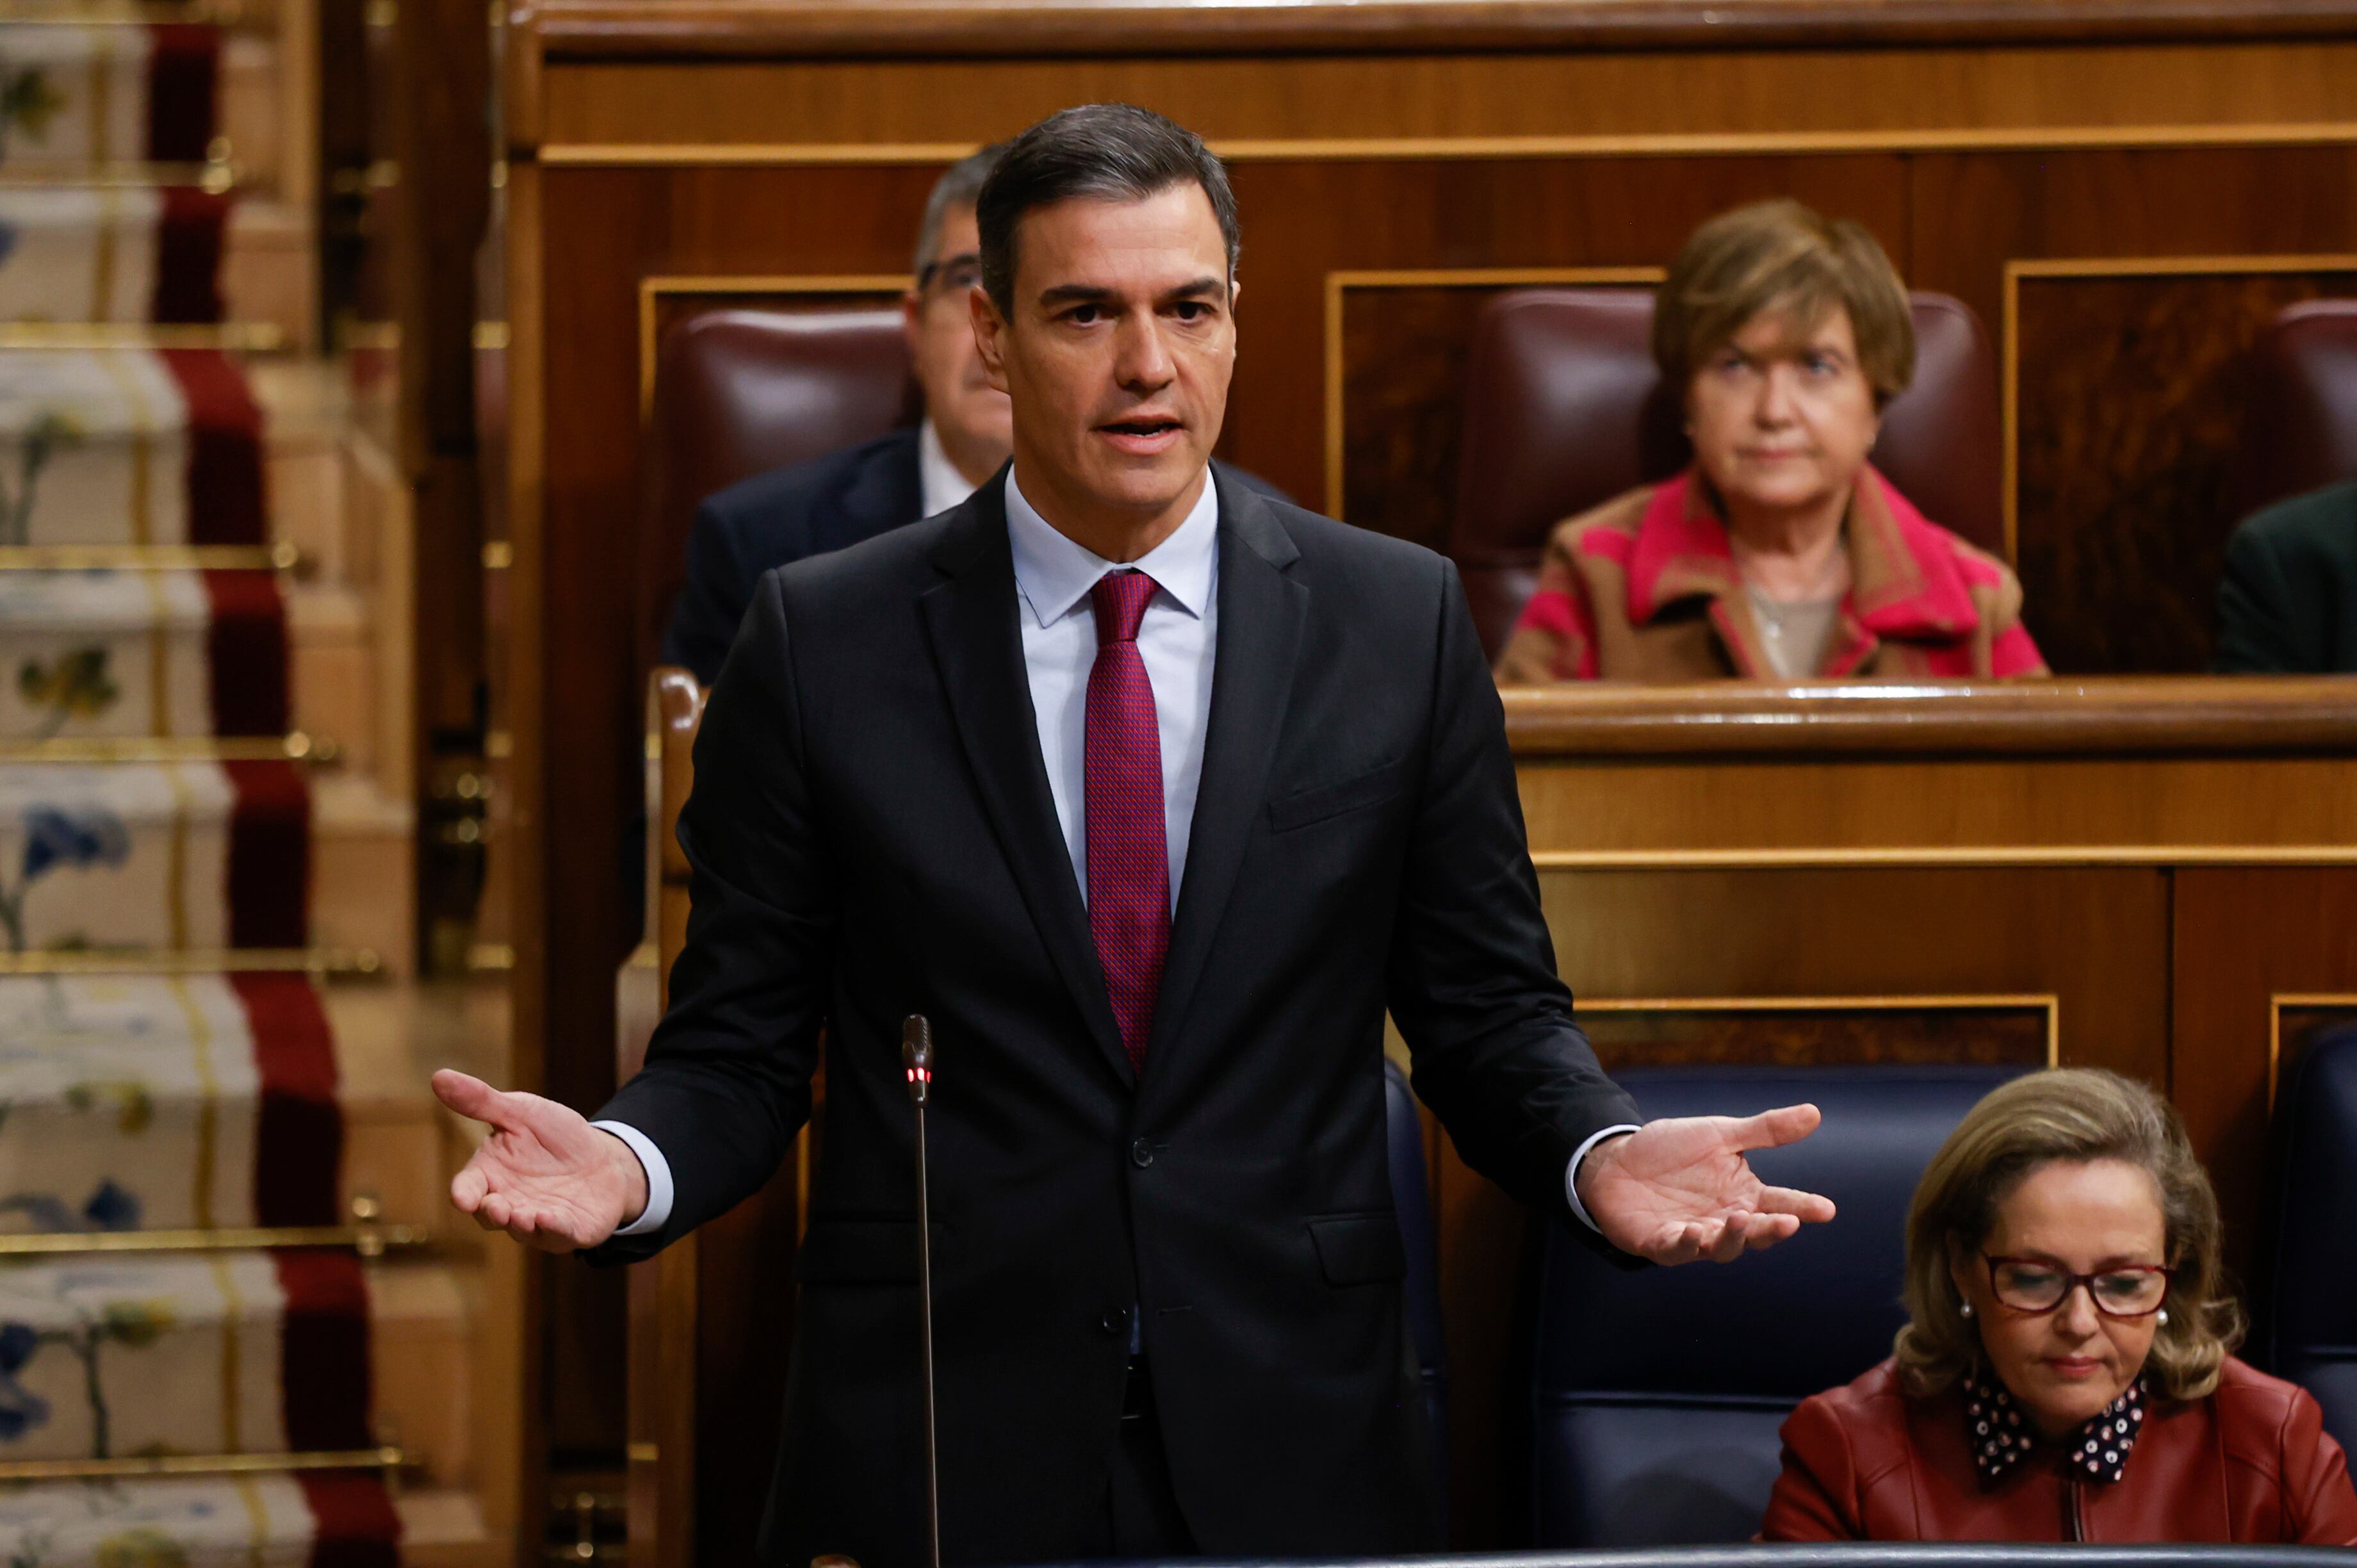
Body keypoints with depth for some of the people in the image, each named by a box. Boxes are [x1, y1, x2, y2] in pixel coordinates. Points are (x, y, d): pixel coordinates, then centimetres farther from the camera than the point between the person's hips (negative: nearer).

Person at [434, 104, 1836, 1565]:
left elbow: (1488, 1010, 7)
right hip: (938, 1447, -1)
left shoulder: (1400, 621, 3)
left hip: (1291, 1448, 1)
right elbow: (739, 1046, 2)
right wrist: (624, 1164, -19)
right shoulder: (821, 642, 0)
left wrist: (1604, 1154, -13)